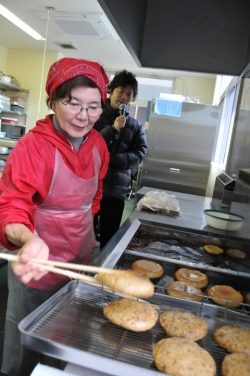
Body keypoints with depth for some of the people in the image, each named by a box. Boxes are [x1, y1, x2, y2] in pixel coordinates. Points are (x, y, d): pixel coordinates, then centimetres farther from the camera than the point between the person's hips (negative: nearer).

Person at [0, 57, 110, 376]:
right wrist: (28, 239, -46)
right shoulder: (32, 146, -22)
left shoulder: (97, 145, -3)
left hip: (82, 259, 6)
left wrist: (85, 220, 8)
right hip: (39, 266, -6)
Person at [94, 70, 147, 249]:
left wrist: (110, 158, -14)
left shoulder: (136, 126, 9)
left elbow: (139, 155, -1)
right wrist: (113, 129, -17)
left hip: (116, 191, 2)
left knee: (109, 240, 11)